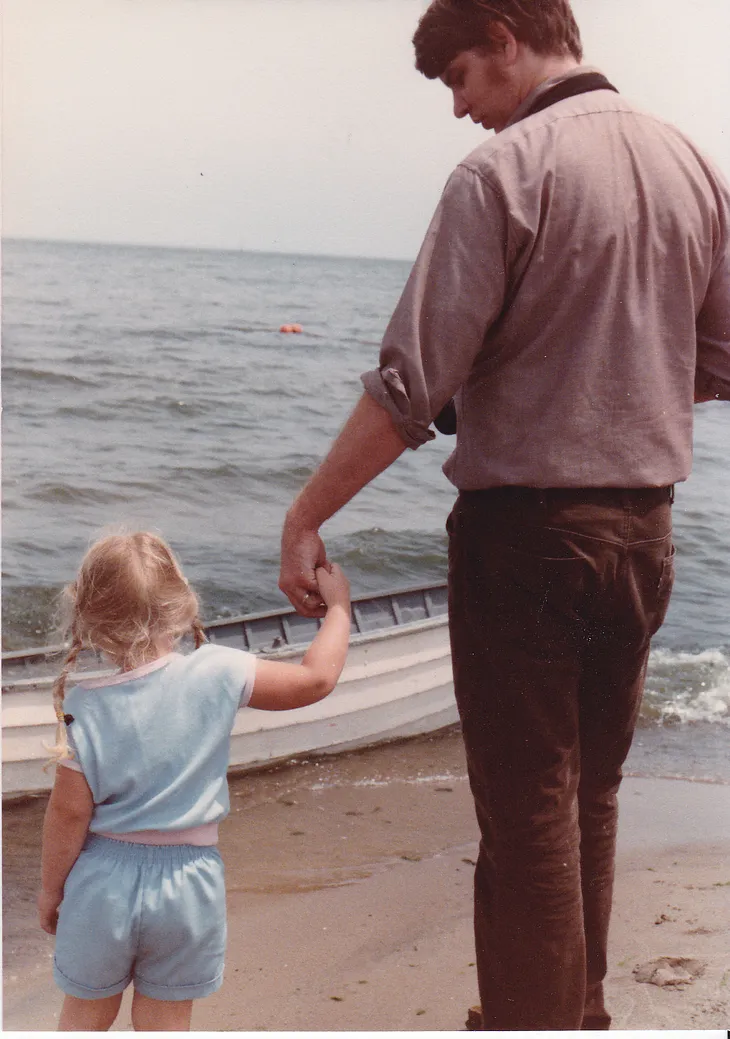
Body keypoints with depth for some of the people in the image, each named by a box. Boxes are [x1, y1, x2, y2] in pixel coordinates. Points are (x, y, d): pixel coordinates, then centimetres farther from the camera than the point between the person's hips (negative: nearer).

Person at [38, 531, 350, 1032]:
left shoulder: (83, 706, -14)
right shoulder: (219, 675, -13)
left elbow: (69, 812, -9)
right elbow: (317, 677, -4)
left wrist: (50, 888, 6)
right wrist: (337, 604, 11)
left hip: (104, 882, -1)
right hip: (189, 882, 1)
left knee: (84, 1019, 20)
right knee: (166, 1024, 17)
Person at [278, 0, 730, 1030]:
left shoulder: (503, 173, -14)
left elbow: (411, 389, -18)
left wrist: (306, 517, -10)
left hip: (526, 530, -7)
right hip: (644, 528, 7)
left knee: (528, 817, 3)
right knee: (590, 798, 19)